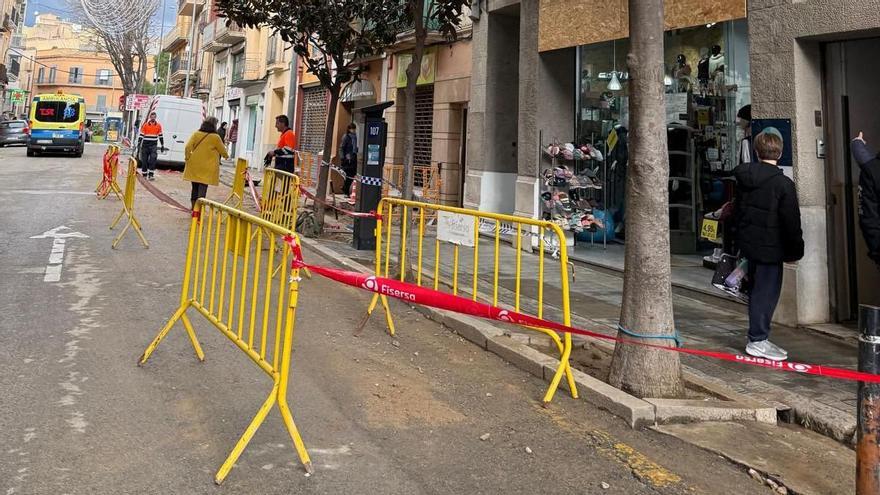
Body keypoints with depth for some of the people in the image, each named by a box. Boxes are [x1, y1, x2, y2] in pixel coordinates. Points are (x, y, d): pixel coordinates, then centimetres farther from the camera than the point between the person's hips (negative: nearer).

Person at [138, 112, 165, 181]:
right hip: (145, 145, 0)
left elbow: (160, 136, 13)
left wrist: (162, 145, 13)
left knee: (153, 158, -16)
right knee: (144, 159, 5)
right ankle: (144, 174, 17)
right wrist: (139, 142, -5)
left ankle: (151, 174, -16)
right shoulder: (145, 125, 3)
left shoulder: (158, 125, 7)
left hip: (153, 145, 0)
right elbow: (141, 134, 4)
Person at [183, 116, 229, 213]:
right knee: (202, 189, -2)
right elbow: (222, 151, 3)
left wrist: (188, 158, 5)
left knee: (195, 188, 14)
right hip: (207, 169, -4)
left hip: (194, 166, 4)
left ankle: (194, 209, 23)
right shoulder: (215, 137, -9)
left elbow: (187, 147, -6)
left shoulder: (196, 134, 1)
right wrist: (226, 155, 23)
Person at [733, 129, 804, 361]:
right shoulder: (784, 184, -14)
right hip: (770, 247, -7)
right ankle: (758, 340, 7)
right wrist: (795, 251, -2)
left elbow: (737, 212, 14)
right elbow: (791, 222, -13)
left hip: (747, 244, 7)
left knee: (757, 290, 16)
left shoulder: (743, 179, 6)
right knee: (766, 291, 1)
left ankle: (757, 338, 25)